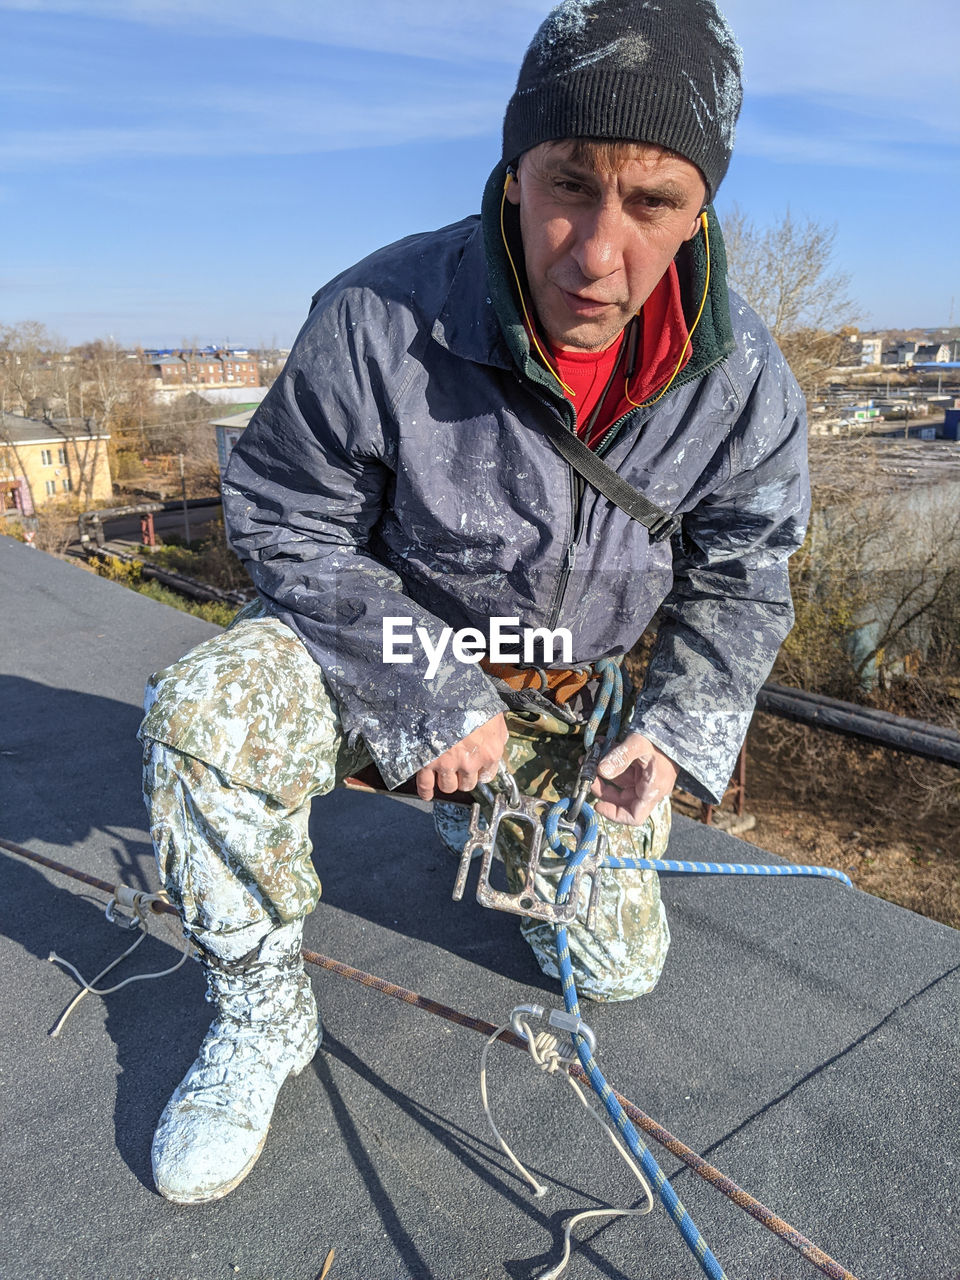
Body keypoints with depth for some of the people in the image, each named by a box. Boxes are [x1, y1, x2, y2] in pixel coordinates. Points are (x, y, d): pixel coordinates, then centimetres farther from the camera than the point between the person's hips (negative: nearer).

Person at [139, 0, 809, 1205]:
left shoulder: (744, 384, -17)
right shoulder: (376, 321, -27)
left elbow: (739, 580, -2)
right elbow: (288, 526, -17)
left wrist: (677, 733, -14)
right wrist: (436, 701, -22)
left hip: (570, 690, 3)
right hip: (392, 643, -2)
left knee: (616, 966, 9)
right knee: (204, 715, -32)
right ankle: (262, 1017, -6)